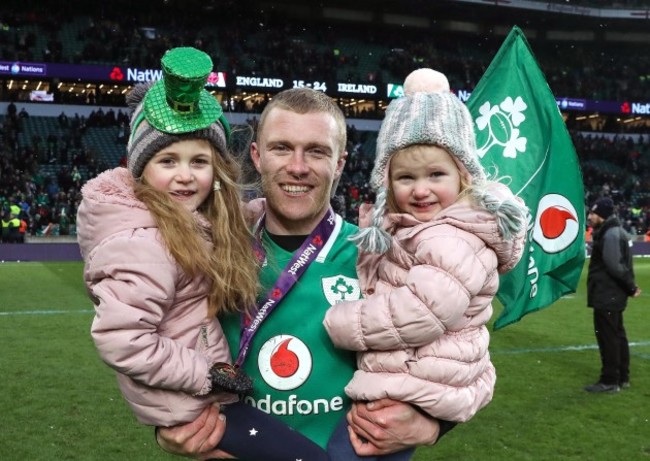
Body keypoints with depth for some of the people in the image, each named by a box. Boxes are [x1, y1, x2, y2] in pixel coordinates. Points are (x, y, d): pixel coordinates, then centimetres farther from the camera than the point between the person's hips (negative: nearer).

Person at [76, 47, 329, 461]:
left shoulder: (192, 222, 2)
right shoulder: (145, 242, -26)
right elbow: (121, 340, -29)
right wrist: (208, 375, -21)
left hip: (204, 385, 10)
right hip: (190, 403, -9)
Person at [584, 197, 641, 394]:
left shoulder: (610, 235, -19)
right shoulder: (613, 232, 14)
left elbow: (615, 266, -25)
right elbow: (620, 264, 16)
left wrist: (631, 287, -15)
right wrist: (630, 286, 10)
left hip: (606, 296, -11)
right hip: (612, 295, 11)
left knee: (607, 337, -3)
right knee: (617, 335, 16)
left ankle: (609, 381, 3)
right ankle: (622, 377, 26)